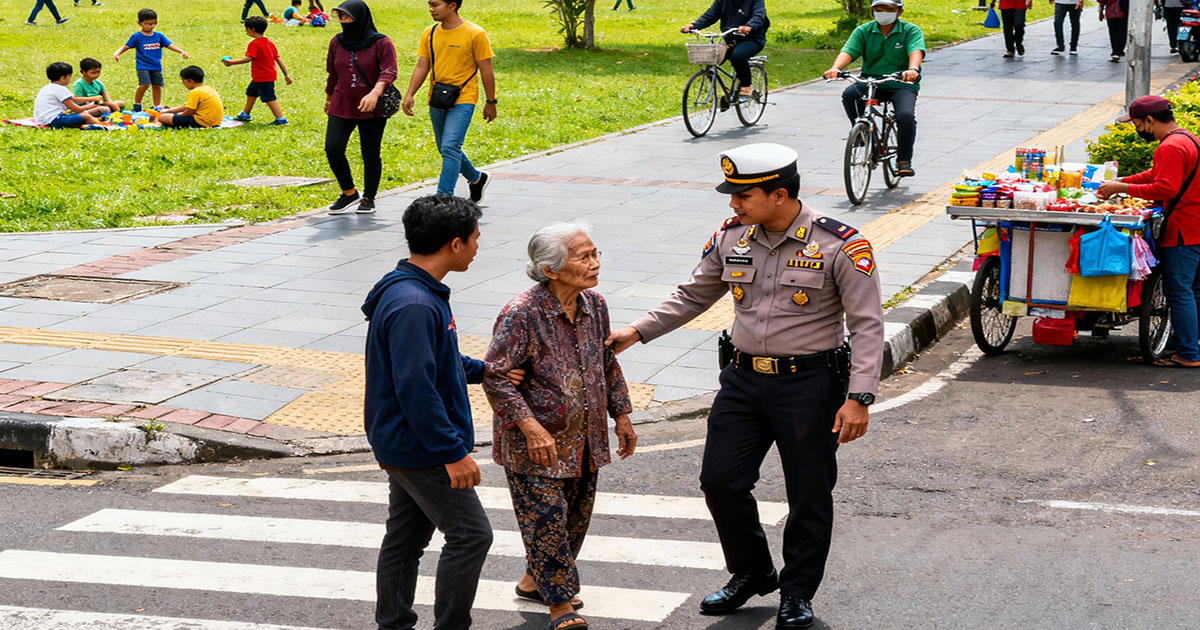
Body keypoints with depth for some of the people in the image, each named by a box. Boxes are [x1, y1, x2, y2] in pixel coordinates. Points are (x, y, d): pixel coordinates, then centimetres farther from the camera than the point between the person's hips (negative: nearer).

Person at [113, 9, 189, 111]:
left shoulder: (159, 36, 6)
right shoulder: (136, 36, -4)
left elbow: (169, 45, 7)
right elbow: (125, 47, -6)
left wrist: (182, 52, -5)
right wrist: (116, 53, -24)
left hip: (156, 67, 4)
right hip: (143, 66, -4)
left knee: (157, 86, 6)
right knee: (144, 84, -18)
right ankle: (136, 106, -2)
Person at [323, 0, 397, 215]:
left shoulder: (381, 43, -7)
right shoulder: (337, 42, 7)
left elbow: (388, 72, -17)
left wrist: (375, 93, -34)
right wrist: (329, 98, 31)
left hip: (371, 109, -4)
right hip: (341, 107, 4)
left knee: (370, 155, 3)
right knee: (333, 148, -12)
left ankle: (369, 198, 23)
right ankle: (349, 194, 5)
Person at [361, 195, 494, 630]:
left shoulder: (419, 291, 9)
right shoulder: (413, 306, -25)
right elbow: (416, 388, -27)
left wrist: (483, 370, 12)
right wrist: (454, 452, -24)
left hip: (403, 444, 10)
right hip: (422, 450, -10)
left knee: (406, 538, 16)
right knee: (470, 534, -4)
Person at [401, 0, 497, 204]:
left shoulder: (475, 34, -10)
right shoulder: (429, 34, 5)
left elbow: (486, 71, -5)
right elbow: (421, 67, 4)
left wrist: (490, 102, -2)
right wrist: (410, 94, -8)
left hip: (462, 100, -6)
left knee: (450, 148, -18)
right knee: (446, 150, 16)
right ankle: (476, 179, 40)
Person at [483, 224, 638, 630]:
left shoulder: (594, 306, 2)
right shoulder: (522, 314, -20)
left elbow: (608, 365, 16)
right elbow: (495, 376, -21)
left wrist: (621, 415, 14)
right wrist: (531, 427, -28)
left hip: (583, 440, 7)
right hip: (535, 444, -7)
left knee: (577, 515, 15)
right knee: (547, 516, -6)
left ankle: (534, 581, 35)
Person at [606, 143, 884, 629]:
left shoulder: (840, 246, -14)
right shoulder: (731, 238, 2)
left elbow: (867, 325, -13)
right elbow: (693, 295, 15)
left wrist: (859, 398, -19)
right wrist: (637, 332, 7)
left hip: (809, 383, -5)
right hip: (744, 378, 5)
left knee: (808, 495, 6)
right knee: (720, 481, 6)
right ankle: (751, 573, 29)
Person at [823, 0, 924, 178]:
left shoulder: (911, 30, -3)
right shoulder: (863, 31, 4)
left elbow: (916, 51, -23)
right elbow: (848, 51, -11)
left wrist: (912, 69, -46)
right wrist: (835, 68, -34)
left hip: (901, 85, -2)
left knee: (906, 115, -29)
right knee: (849, 94, -29)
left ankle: (904, 161, -11)